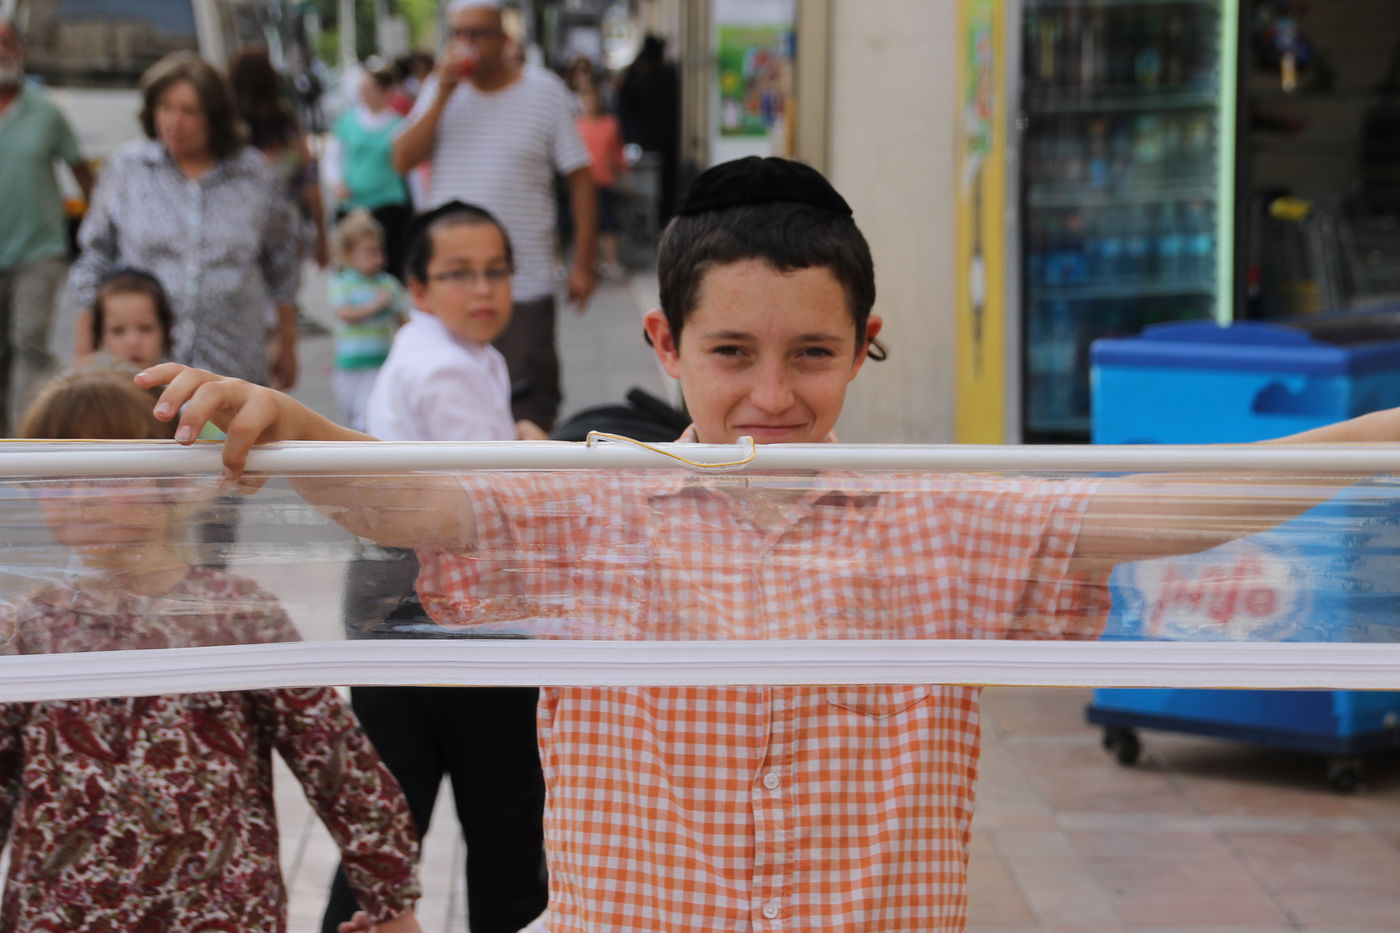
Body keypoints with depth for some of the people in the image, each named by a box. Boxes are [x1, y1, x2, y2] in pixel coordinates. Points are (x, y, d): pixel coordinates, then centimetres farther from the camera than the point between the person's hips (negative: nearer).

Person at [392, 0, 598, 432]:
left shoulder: (545, 91, -1)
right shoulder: (439, 91, 8)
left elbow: (580, 178, -1)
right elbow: (403, 160, -3)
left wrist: (582, 265, -6)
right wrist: (444, 94, -11)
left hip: (525, 282, -3)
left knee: (531, 405, 1)